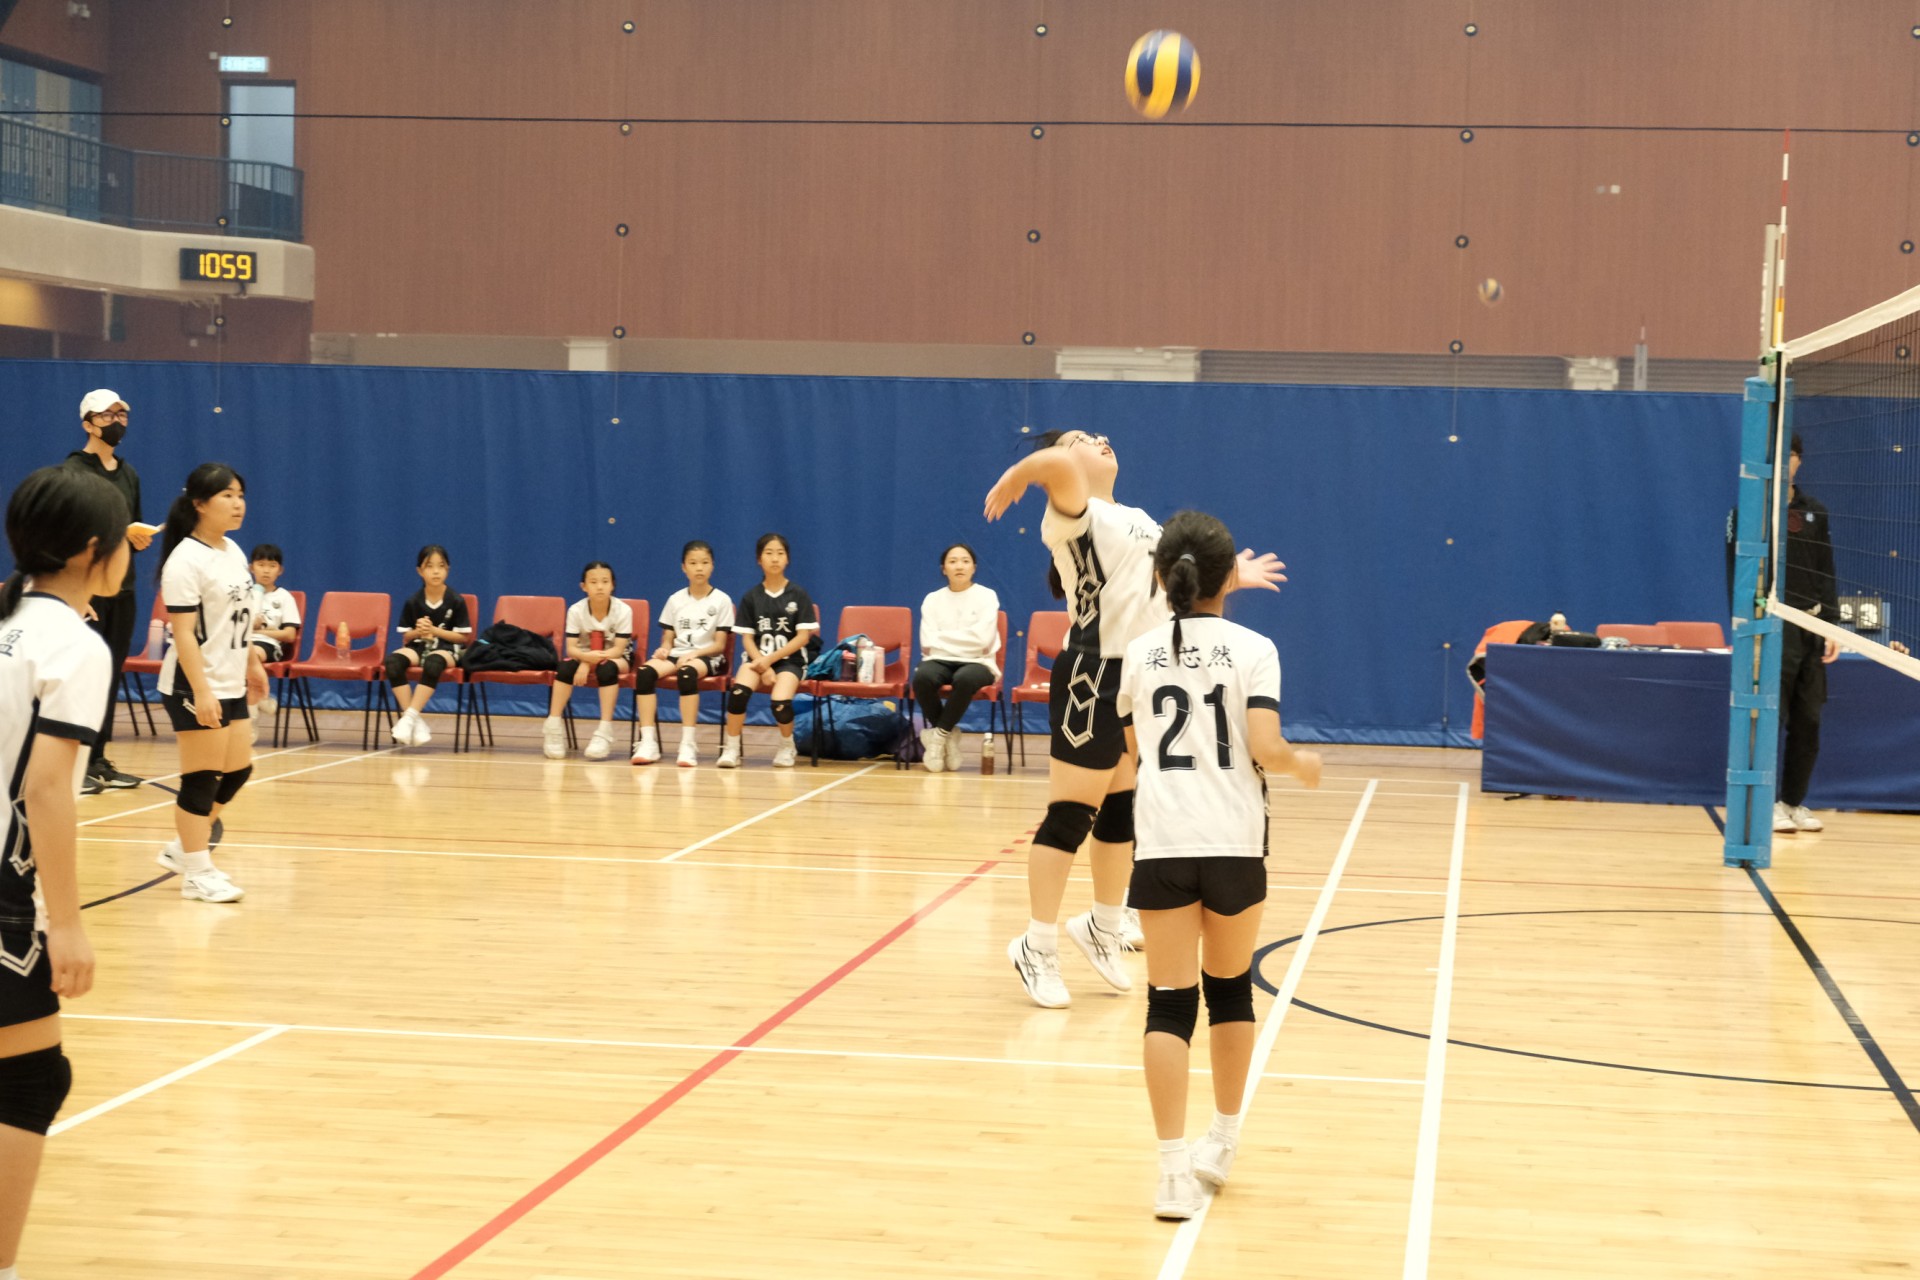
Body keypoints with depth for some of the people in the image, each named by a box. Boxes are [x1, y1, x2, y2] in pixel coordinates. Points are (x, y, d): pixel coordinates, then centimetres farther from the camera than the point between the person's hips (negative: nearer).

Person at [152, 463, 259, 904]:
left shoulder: (233, 551, 9)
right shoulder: (186, 561, -17)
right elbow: (183, 633, -21)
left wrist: (252, 664, 22)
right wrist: (201, 691, -26)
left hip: (231, 685, 9)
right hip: (196, 688, -9)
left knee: (237, 771, 14)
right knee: (202, 779, -3)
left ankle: (182, 848, 27)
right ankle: (197, 873, 6)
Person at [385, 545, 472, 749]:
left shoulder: (456, 601, -2)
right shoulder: (413, 602, 4)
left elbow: (463, 636, 0)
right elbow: (406, 636, 10)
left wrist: (434, 631, -11)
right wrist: (418, 631, -13)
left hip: (447, 649, -3)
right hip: (418, 647, 3)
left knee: (433, 664, -41)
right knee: (393, 661, -32)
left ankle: (410, 717, -37)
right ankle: (416, 722, -31)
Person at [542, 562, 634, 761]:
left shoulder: (623, 610, -18)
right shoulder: (576, 610, -13)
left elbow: (618, 649, -21)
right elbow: (571, 648, -17)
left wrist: (589, 661, -32)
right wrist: (587, 656, -40)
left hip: (616, 659, -2)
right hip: (585, 657, 2)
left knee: (606, 668, -36)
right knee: (565, 666, -30)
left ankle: (605, 731, -37)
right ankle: (553, 726, -25)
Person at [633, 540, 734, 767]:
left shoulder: (721, 600, 2)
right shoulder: (675, 600, 13)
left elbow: (719, 645, -3)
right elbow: (668, 638, 13)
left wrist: (693, 654, -18)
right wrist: (664, 648, -11)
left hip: (707, 657, -4)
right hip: (677, 655, 4)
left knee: (687, 672, -40)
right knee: (645, 671, -29)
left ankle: (688, 743, -39)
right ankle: (648, 741, -33)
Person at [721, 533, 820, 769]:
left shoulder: (798, 595, 0)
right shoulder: (751, 596, 4)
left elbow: (803, 637, -4)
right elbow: (747, 638, 3)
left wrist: (770, 660, -12)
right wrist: (762, 666, -14)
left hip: (790, 659, -1)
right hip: (758, 657, 2)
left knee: (780, 701, -31)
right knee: (739, 690, -32)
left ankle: (787, 745, 0)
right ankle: (731, 748, -16)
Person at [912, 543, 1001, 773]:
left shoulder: (986, 596, 4)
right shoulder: (932, 599, 10)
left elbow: (982, 639, -9)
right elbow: (928, 642, -1)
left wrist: (943, 637, -4)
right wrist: (965, 639, -9)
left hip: (977, 663, -2)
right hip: (941, 661, 2)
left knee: (965, 678, -39)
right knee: (922, 677, -34)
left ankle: (939, 733, -19)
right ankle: (948, 735, -13)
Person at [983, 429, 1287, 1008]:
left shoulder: (1137, 519, 20)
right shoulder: (1074, 515, -8)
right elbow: (1059, 465, -30)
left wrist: (1231, 576, 44)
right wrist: (1015, 477, -13)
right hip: (1095, 676, -8)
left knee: (1123, 810, 15)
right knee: (1071, 814, -4)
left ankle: (1104, 928, 31)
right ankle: (1038, 947, 4)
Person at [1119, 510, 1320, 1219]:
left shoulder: (1141, 653, 6)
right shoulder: (1252, 649, -3)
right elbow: (1264, 748, -13)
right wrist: (1301, 763, 8)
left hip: (1162, 842, 1)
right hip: (1234, 842, -1)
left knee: (1170, 1001, 0)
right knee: (1230, 987, 18)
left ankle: (1175, 1169, -9)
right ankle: (1223, 1142, 29)